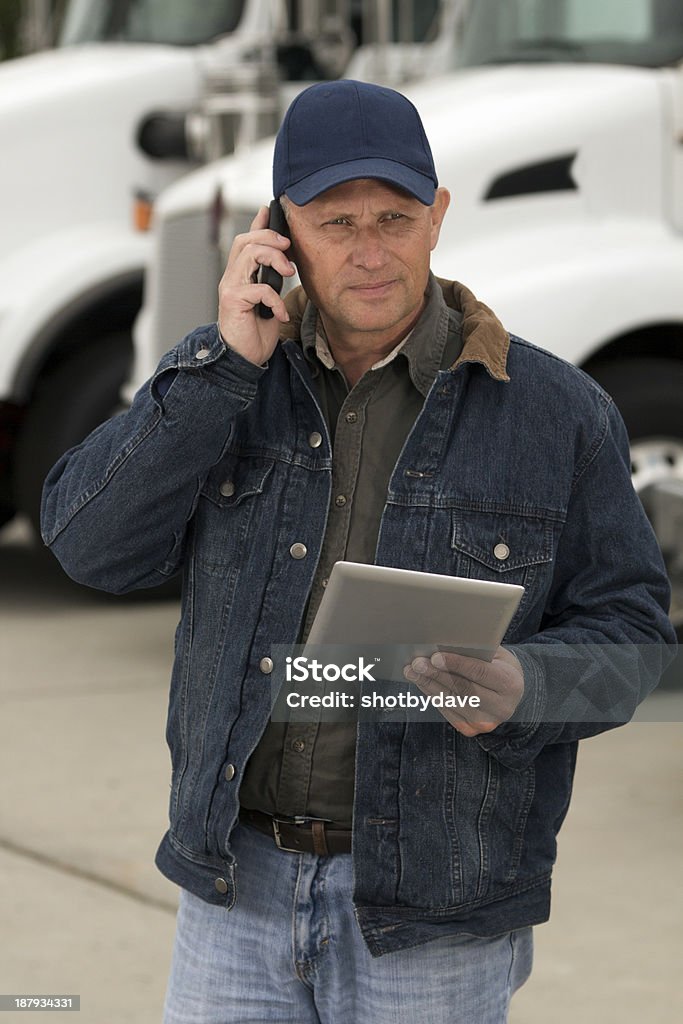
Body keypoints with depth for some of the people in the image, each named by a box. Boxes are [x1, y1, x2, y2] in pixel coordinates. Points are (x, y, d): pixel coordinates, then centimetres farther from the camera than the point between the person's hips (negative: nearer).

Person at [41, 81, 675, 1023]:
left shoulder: (557, 412, -4)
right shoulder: (223, 378, 5)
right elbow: (94, 545, -7)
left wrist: (519, 688, -22)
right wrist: (227, 362, -13)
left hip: (431, 913, -2)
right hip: (239, 883, 2)